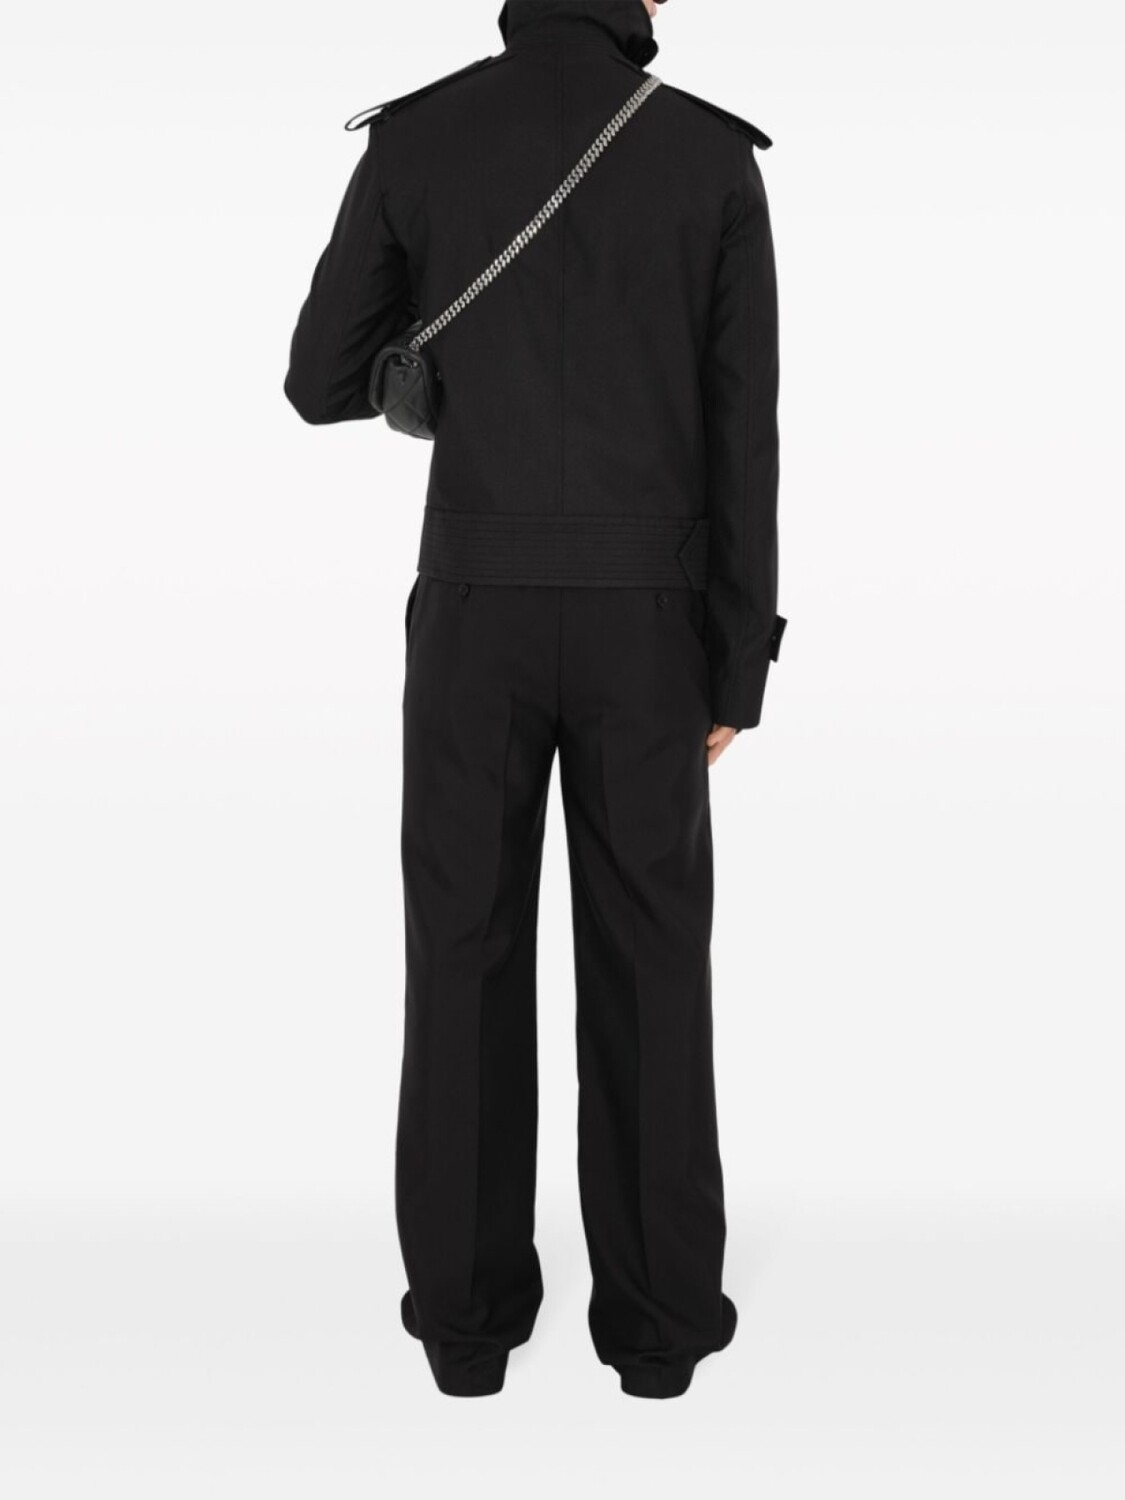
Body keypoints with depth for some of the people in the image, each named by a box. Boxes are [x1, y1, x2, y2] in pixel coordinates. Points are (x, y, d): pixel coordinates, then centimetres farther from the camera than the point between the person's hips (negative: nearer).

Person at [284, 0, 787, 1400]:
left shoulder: (412, 140, -2)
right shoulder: (717, 157, -3)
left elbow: (319, 387, 4)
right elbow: (743, 436, -5)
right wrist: (739, 668, 2)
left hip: (478, 617, 0)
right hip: (642, 625, 0)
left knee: (466, 957, 9)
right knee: (647, 963, 8)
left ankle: (468, 1307, 15)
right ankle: (658, 1311, 16)